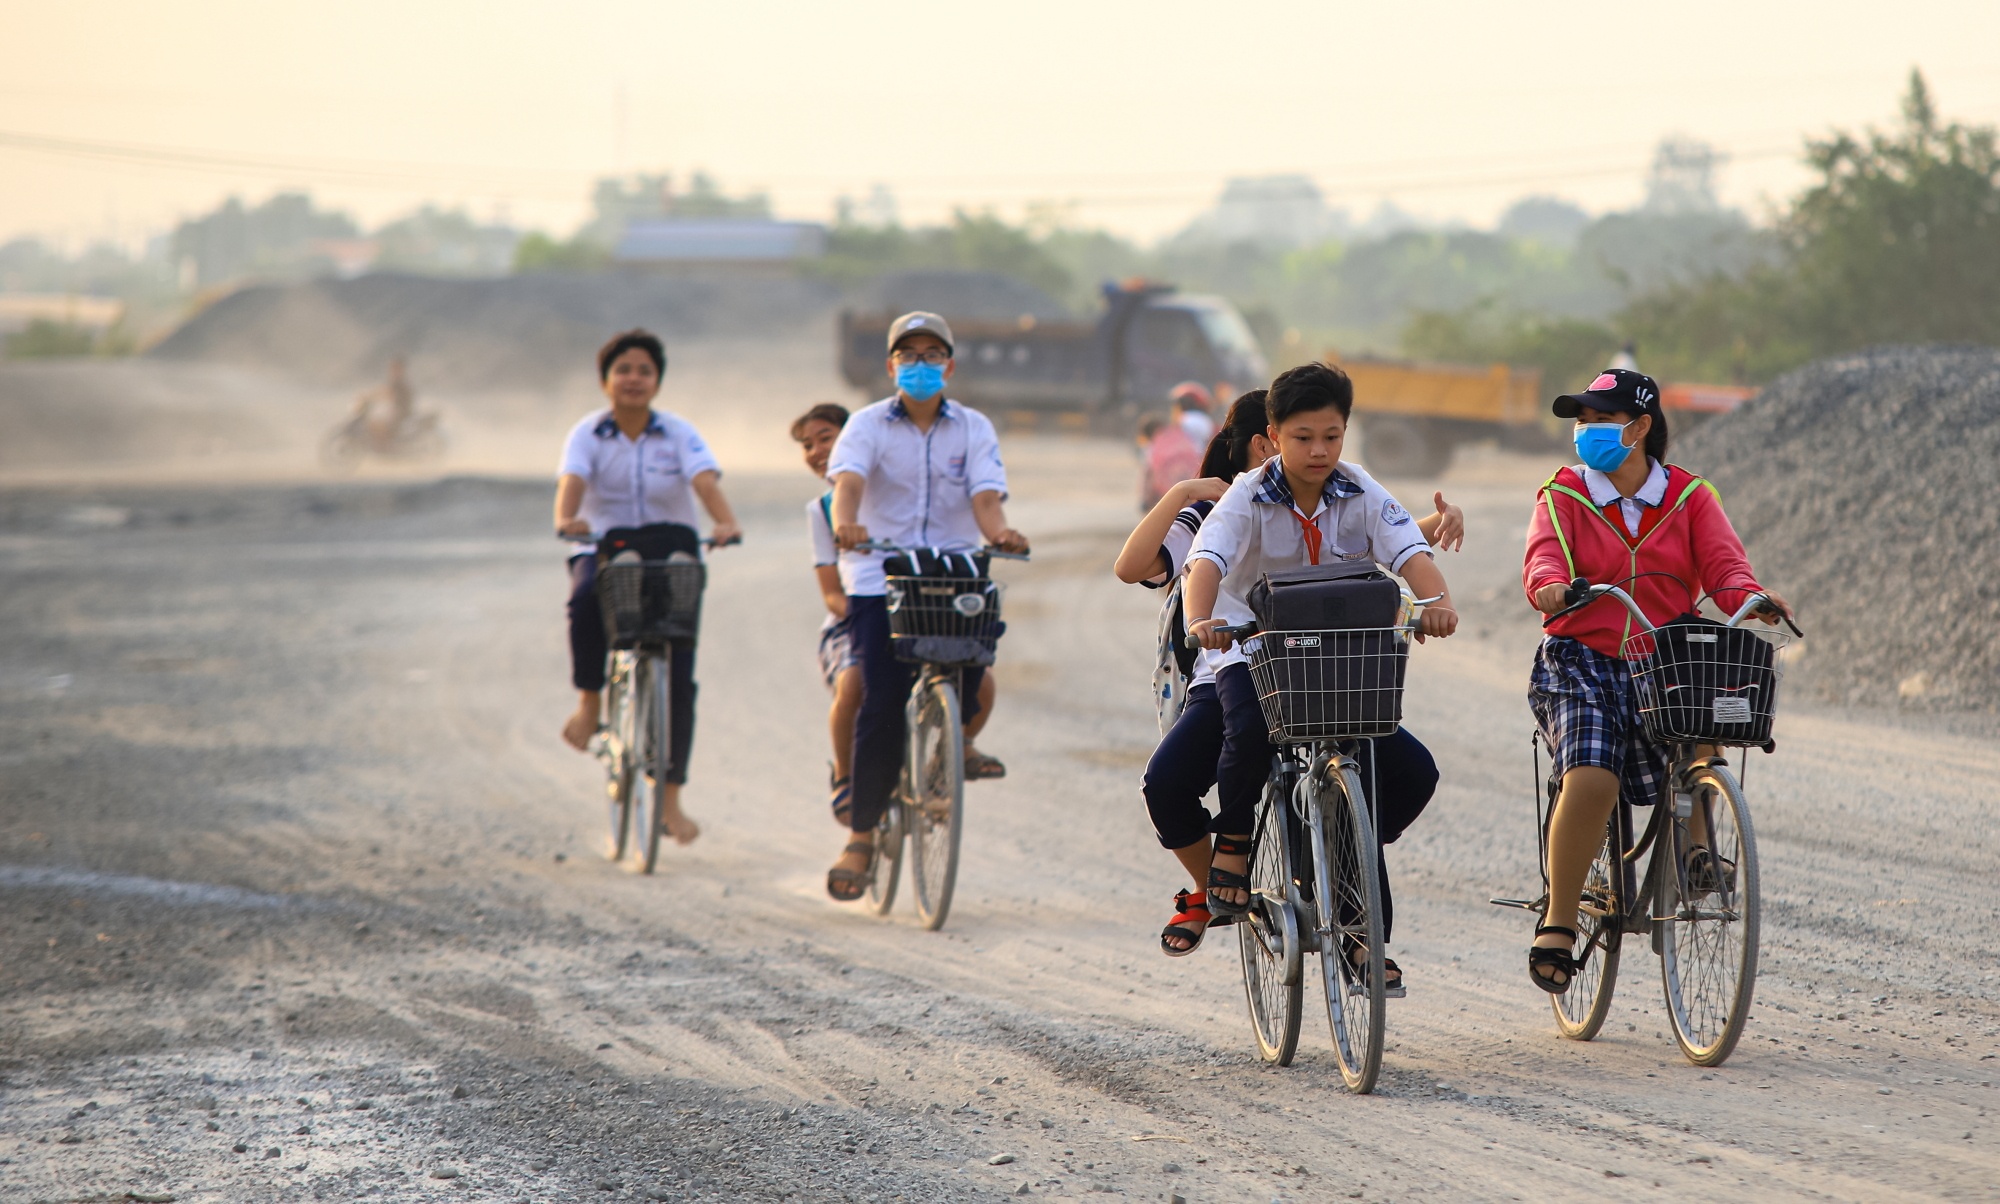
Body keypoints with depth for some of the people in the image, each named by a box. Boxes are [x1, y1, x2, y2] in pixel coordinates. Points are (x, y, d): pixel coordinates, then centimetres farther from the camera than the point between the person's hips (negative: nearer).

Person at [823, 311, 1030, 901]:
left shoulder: (973, 429, 8)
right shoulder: (869, 425, 4)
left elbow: (986, 496, -6)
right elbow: (848, 480, -14)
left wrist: (1000, 531, -29)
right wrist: (846, 523, -37)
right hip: (879, 579, -2)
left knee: (972, 675, -14)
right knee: (881, 702, -13)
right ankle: (861, 836, -6)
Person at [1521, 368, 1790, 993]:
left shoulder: (1689, 497, 10)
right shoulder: (1563, 495, 7)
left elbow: (1722, 562, -5)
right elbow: (1543, 555, -12)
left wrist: (1750, 595, -28)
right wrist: (1549, 584, -36)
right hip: (1580, 660, -2)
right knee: (1591, 780, -25)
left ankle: (1696, 845, -5)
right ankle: (1558, 924, -14)